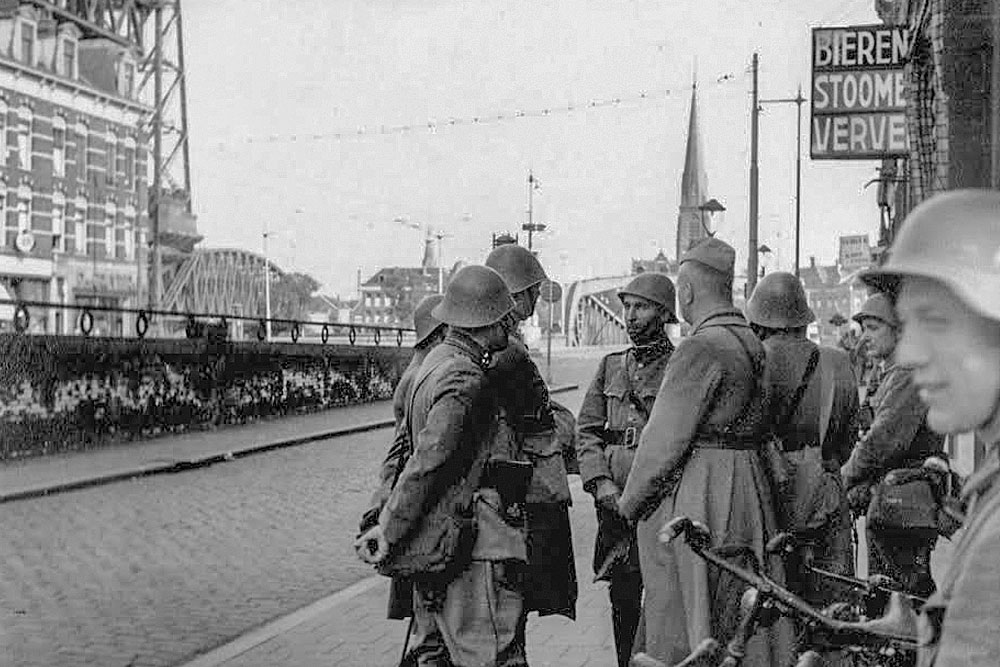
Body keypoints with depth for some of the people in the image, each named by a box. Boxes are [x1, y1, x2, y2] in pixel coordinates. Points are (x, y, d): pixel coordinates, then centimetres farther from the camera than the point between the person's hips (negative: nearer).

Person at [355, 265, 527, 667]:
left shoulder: (435, 360, 13)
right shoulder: (467, 380, -18)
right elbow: (428, 460, -22)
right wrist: (387, 531, -16)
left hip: (431, 541, 10)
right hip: (464, 544, -10)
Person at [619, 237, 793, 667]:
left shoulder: (701, 349, -17)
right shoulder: (752, 344, 10)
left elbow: (666, 437, -17)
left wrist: (631, 500, -5)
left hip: (693, 498, -9)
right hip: (748, 488, 9)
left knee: (680, 629, 1)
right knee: (738, 625, 15)